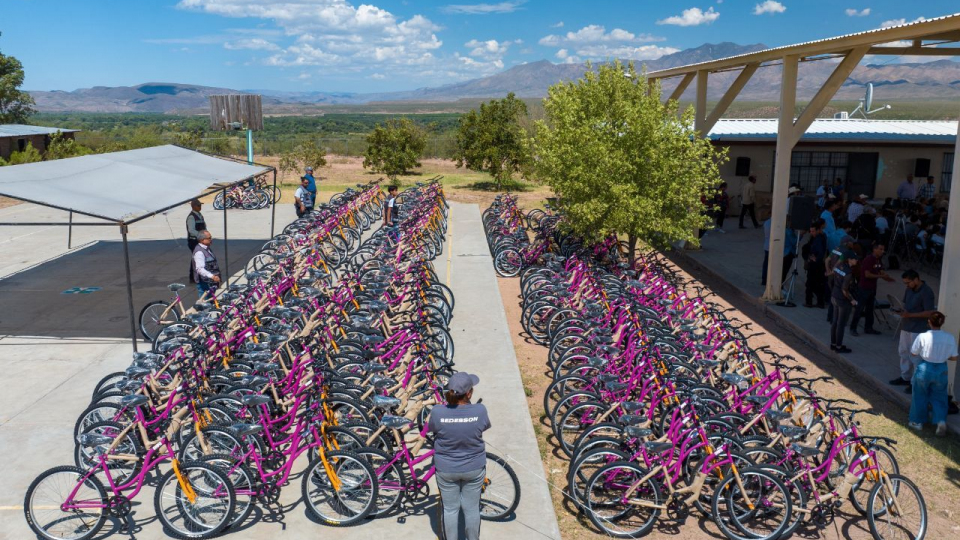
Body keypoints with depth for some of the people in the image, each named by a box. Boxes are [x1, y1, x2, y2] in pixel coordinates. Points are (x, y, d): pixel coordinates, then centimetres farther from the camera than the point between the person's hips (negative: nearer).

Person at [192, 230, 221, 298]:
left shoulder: (207, 249, 13)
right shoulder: (199, 252, -19)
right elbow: (200, 269, -29)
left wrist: (216, 279, 25)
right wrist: (212, 276, -41)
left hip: (211, 283, 10)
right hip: (204, 283, -10)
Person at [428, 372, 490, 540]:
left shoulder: (437, 412, -24)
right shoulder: (480, 410, -24)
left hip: (446, 470, 0)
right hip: (474, 469, 0)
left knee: (450, 508, 20)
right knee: (472, 508, 20)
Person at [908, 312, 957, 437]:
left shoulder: (922, 337, -19)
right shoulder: (950, 338, -10)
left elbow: (913, 353, -7)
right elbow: (954, 358, 0)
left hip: (924, 369, -2)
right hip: (941, 370, 2)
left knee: (920, 396, 17)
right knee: (939, 397, 20)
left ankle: (917, 422, 27)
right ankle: (941, 421, 3)